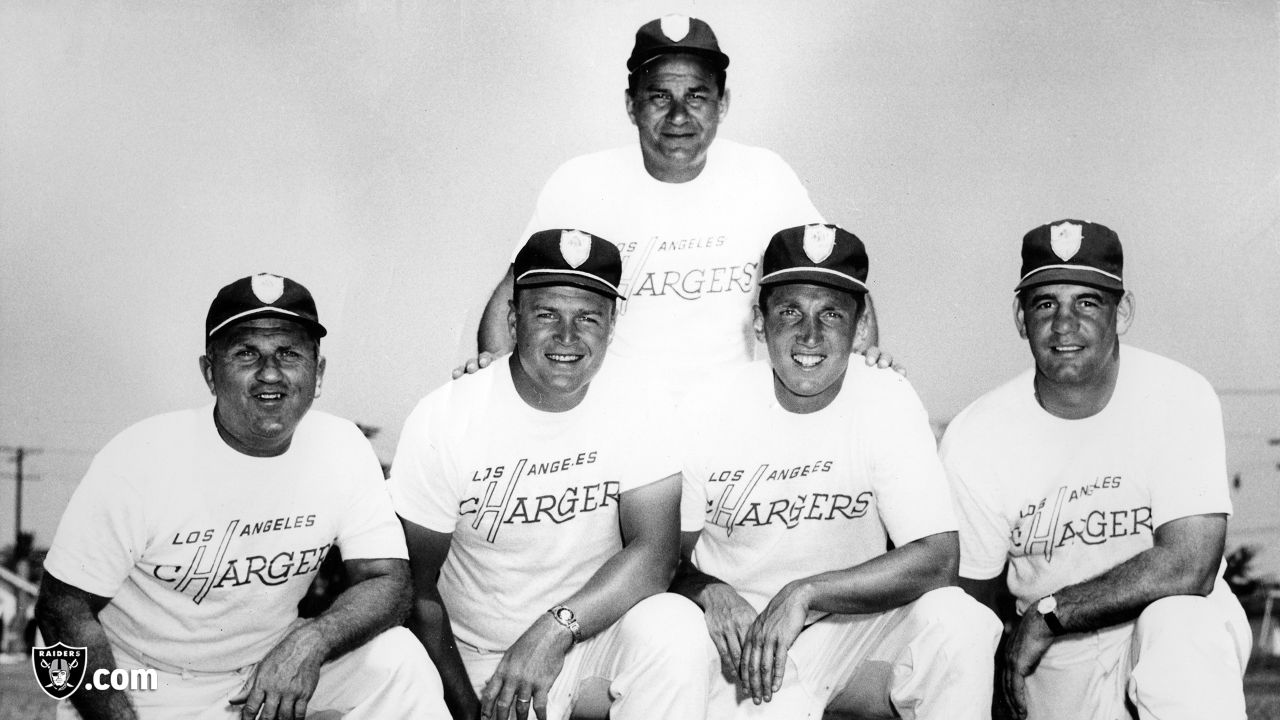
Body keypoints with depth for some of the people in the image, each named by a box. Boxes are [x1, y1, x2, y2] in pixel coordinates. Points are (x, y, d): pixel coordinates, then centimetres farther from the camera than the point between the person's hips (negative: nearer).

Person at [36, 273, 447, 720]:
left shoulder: (343, 449, -9)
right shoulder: (139, 460, -20)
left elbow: (389, 581, -9)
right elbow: (65, 611, -15)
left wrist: (311, 642, -29)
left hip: (272, 663, 3)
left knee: (396, 660, -16)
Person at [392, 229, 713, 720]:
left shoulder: (641, 412, -5)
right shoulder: (442, 421, -9)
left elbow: (656, 552, -16)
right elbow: (417, 588, -5)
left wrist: (556, 629, -30)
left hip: (595, 638, 2)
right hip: (480, 663, -1)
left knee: (674, 627, -27)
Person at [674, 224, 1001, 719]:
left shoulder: (889, 402, -8)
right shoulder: (705, 413, -8)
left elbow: (938, 559, -16)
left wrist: (805, 593, -25)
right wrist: (708, 592, -23)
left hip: (855, 616, 1)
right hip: (739, 630, -1)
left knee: (961, 625, -26)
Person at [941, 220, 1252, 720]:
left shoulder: (1179, 398, -14)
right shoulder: (974, 439, -9)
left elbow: (1188, 566, -23)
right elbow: (964, 599, -2)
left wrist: (1047, 613, -20)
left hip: (1183, 624, -4)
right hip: (1059, 663, 4)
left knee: (1176, 626, -35)